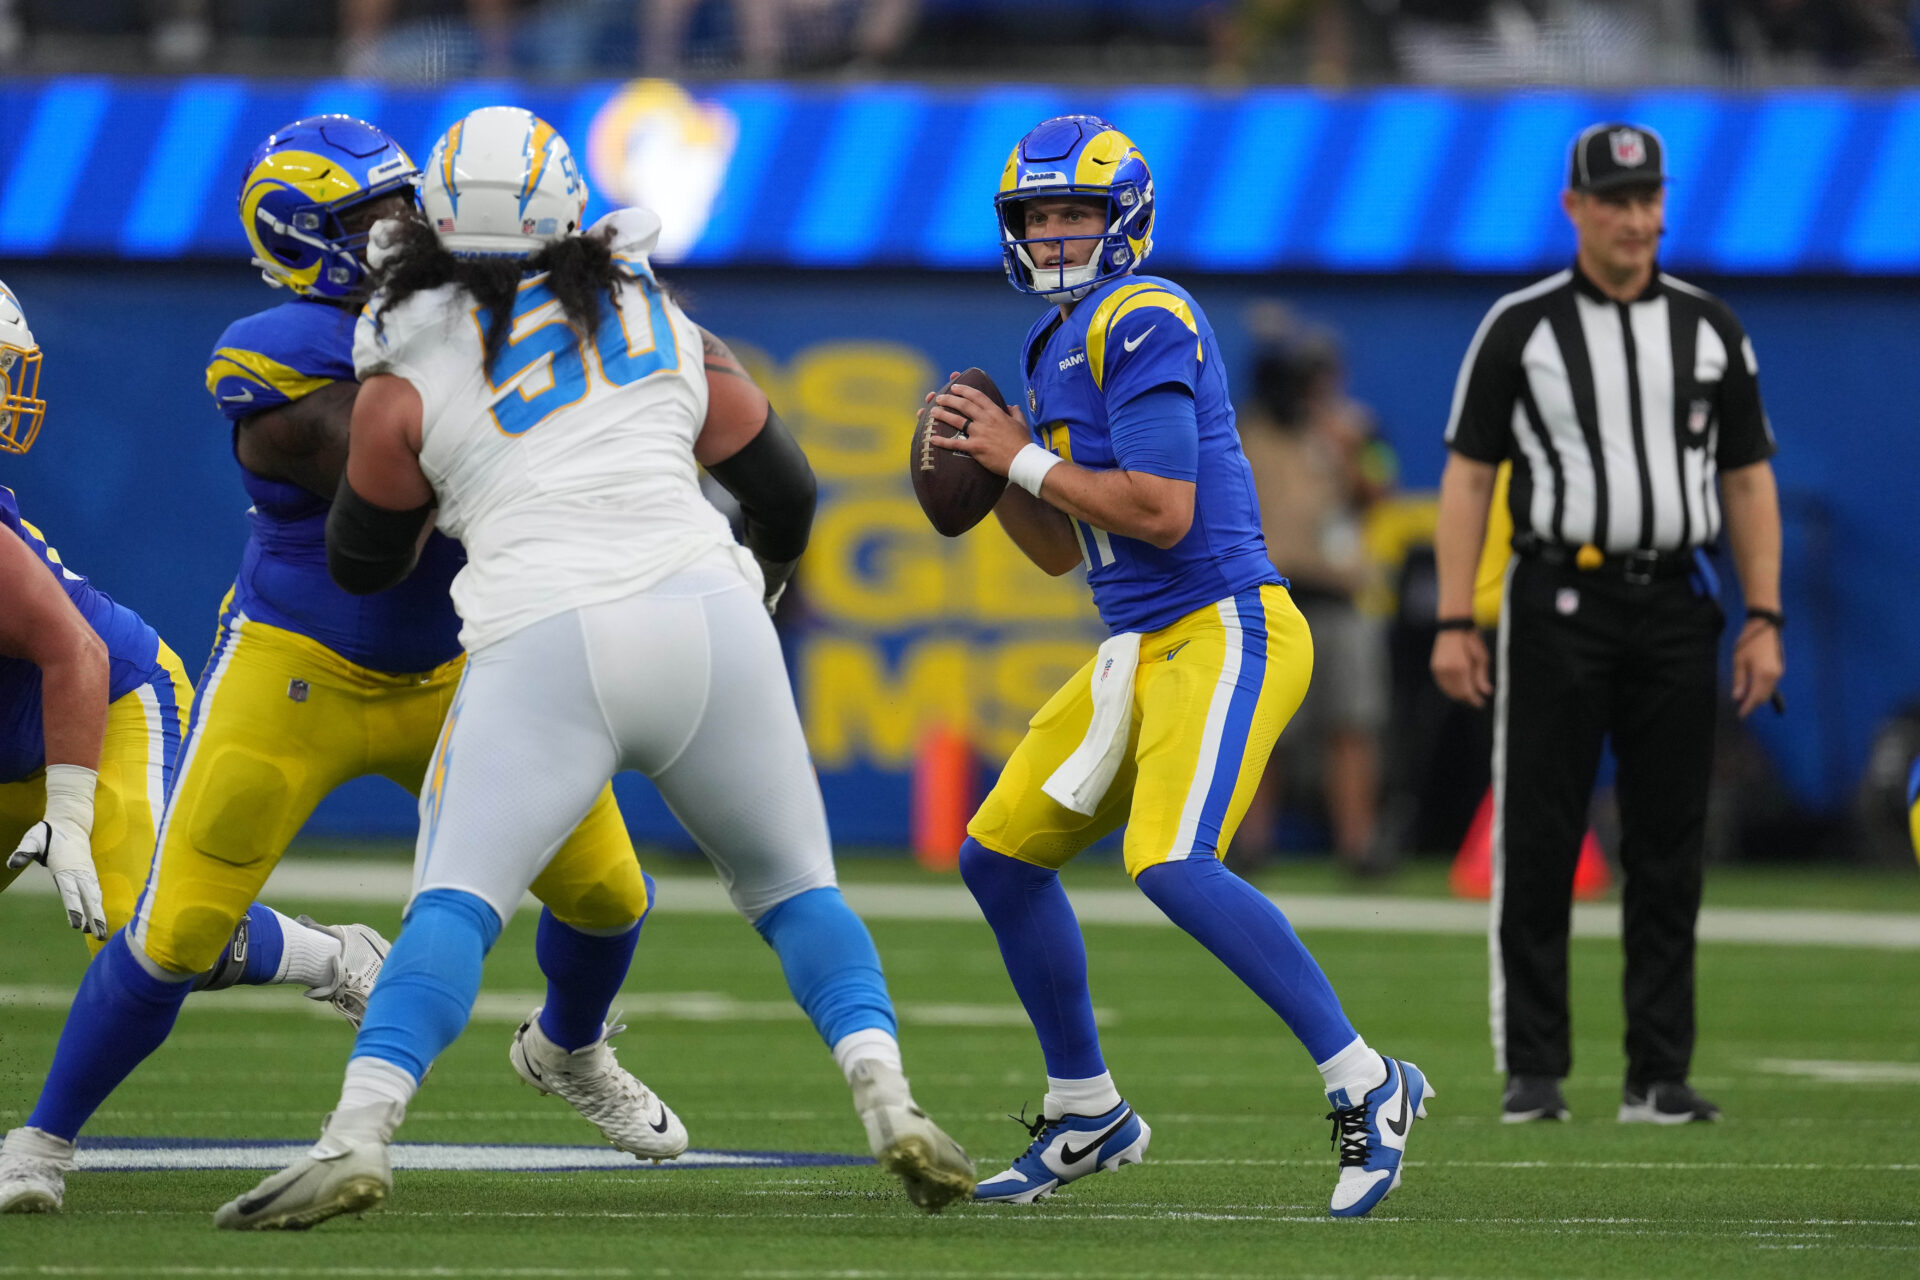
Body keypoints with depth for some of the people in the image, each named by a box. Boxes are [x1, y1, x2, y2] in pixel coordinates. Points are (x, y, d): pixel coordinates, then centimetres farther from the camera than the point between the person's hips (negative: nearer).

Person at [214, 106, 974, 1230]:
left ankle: (362, 1130, -24)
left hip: (546, 645, -3)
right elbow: (782, 486, 27)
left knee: (458, 903, -4)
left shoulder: (414, 368, 10)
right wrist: (763, 579, 48)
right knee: (791, 886, 17)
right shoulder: (662, 325, 19)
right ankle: (886, 1094, -3)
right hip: (707, 617, 3)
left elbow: (364, 562, 20)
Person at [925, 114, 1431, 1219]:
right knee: (1003, 857, 13)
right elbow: (1060, 549, 23)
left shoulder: (1142, 321, -12)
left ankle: (1368, 1087, -21)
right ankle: (1088, 1116, 26)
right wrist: (989, 464, 6)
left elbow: (1162, 511, -22)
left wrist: (1025, 459, -12)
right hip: (1146, 650, 10)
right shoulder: (1065, 341, 18)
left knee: (1172, 864, -28)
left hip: (1224, 631, -10)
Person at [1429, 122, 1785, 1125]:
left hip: (1675, 610, 2)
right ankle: (1532, 1071, 1)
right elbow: (1468, 477, 1)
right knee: (1538, 844, -3)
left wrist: (1764, 620, 2)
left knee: (1669, 847, 3)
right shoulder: (1520, 328, 2)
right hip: (1559, 600, -2)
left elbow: (1747, 480, 11)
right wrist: (1454, 622, -7)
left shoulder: (1710, 328, 10)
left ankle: (1659, 1075, 7)